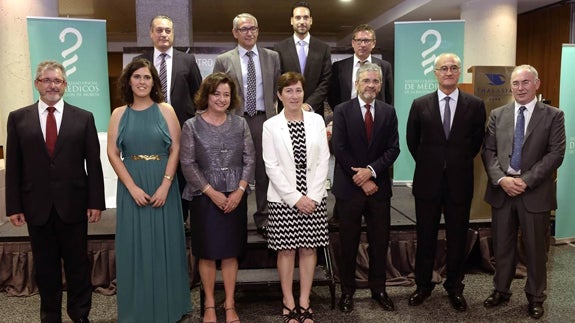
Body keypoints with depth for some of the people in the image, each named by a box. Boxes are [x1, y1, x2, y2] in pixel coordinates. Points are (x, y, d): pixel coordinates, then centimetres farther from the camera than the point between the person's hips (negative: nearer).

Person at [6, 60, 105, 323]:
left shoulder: (83, 118, 2)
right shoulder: (18, 118, 4)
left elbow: (94, 163, 0)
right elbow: (13, 166, 3)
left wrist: (96, 202, -4)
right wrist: (14, 206, -1)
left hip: (73, 204, -1)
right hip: (37, 206, 1)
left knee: (78, 263, 9)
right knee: (45, 265, 13)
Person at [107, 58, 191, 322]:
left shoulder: (166, 110, 2)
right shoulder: (119, 114, 5)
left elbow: (175, 150, -3)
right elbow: (112, 153, -1)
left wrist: (165, 186, -13)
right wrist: (133, 187, -11)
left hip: (163, 184, -1)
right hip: (131, 186, 1)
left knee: (165, 243, 6)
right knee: (135, 244, 6)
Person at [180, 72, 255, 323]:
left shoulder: (240, 124, 4)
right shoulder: (192, 126, -3)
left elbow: (250, 159, 3)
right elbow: (187, 163, -6)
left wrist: (239, 191, -9)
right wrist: (212, 192, -12)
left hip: (235, 196, 2)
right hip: (205, 197, -2)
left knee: (231, 252, 8)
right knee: (207, 252, 7)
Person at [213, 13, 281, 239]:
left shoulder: (272, 57, 9)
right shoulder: (223, 60, 4)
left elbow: (278, 88, 15)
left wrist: (274, 108, 8)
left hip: (264, 120, 1)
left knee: (264, 171, 6)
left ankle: (263, 218, 18)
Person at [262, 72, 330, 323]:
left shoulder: (317, 121, 4)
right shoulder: (271, 126, -2)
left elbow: (323, 160, 1)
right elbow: (271, 166, -6)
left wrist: (312, 196, -8)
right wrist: (295, 198, -12)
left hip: (314, 198, 2)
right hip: (283, 199, -2)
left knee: (309, 248, 7)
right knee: (286, 250, 5)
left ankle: (304, 301, 20)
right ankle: (288, 302, 19)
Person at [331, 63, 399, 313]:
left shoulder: (388, 112, 6)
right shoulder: (342, 111, -3)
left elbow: (393, 149, 0)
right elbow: (340, 149, -9)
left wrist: (371, 170, -14)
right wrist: (361, 179, -11)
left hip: (379, 186, 3)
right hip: (349, 187, -2)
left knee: (380, 241, 11)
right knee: (348, 242, 8)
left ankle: (378, 289, 27)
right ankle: (347, 291, 22)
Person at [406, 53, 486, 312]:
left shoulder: (475, 105, -1)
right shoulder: (420, 104, 0)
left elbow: (476, 142, 8)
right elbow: (412, 141, 9)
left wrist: (459, 163, 7)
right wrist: (428, 164, 8)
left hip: (459, 183, 0)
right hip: (428, 182, 0)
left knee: (457, 239, 11)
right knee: (425, 237, 11)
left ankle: (455, 288, 28)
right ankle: (423, 286, 27)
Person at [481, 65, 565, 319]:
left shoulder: (553, 116, 0)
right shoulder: (497, 115, 8)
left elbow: (556, 154, -8)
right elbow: (488, 151, 3)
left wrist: (526, 181, -15)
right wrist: (501, 179, -12)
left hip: (535, 192, -2)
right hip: (501, 189, 2)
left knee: (535, 248, 9)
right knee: (501, 245, 12)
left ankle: (535, 297, 26)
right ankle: (501, 290, 28)